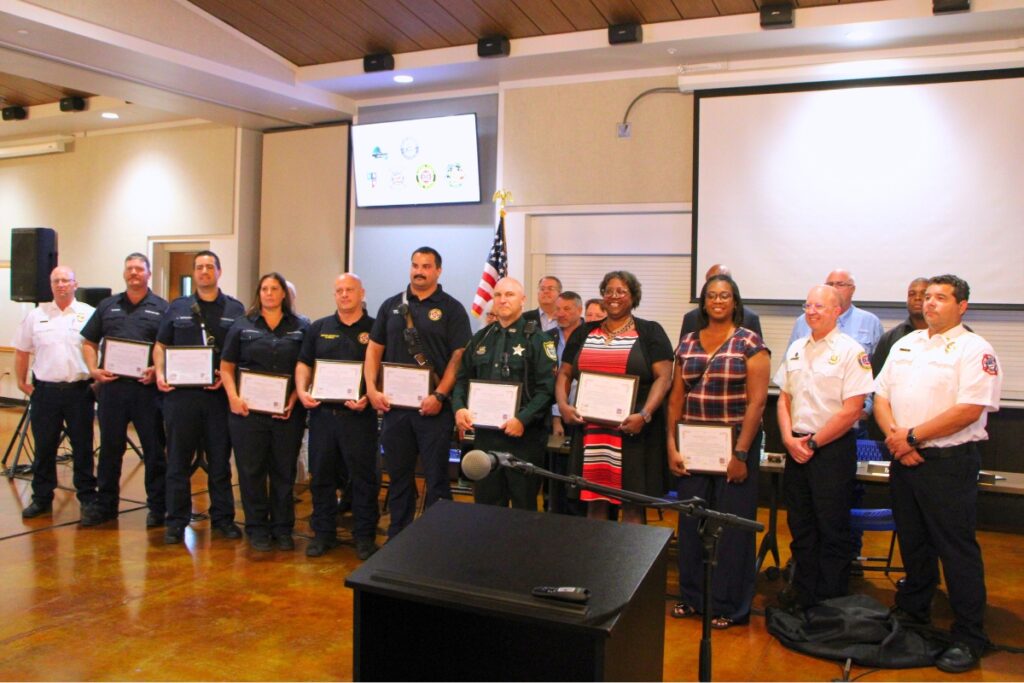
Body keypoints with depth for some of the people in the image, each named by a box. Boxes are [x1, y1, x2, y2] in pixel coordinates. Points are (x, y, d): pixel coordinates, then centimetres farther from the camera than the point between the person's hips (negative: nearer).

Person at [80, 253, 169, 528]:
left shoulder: (161, 308, 4)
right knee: (110, 448, 11)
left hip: (147, 388, -3)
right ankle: (104, 505, 23)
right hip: (112, 385, 3)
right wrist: (94, 370, -1)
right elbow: (89, 343, 15)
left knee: (154, 450, 3)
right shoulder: (108, 306, 14)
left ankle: (157, 507, 13)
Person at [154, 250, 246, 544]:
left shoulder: (235, 309, 5)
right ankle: (176, 521, 15)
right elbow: (160, 345, 14)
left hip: (219, 395, -1)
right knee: (178, 460, 5)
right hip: (180, 392, 1)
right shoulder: (177, 308, 10)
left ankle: (222, 518, 19)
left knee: (220, 459, 8)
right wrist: (160, 373, -4)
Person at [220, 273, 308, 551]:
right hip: (248, 411, 0)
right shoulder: (242, 326, 8)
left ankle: (283, 528, 19)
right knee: (251, 470, 4)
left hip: (287, 412, 0)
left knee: (284, 471, 7)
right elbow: (226, 366, 6)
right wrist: (233, 397, -9)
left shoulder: (300, 327, 7)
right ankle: (257, 529, 17)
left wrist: (295, 398, -9)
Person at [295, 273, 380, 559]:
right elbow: (304, 364, 13)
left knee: (363, 476, 2)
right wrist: (302, 391, -5)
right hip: (322, 411, 4)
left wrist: (369, 397, -17)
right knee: (321, 475, 10)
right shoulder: (319, 328, 13)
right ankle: (323, 533, 23)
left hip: (359, 415, -3)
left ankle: (364, 536, 13)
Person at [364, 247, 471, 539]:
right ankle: (397, 537, 24)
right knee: (398, 475, 13)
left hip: (433, 408, -4)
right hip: (394, 404, 4)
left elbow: (458, 357, -7)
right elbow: (374, 349, 13)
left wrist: (439, 396, -16)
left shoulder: (451, 309, 0)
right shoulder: (391, 306, 12)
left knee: (436, 476, 1)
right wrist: (372, 388, -1)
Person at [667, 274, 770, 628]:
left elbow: (756, 401, -9)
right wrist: (672, 446, 2)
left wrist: (740, 453, -14)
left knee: (732, 525, 3)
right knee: (690, 522, 9)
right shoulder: (687, 343, 9)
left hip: (736, 443, -4)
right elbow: (676, 398, 9)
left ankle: (729, 606, 18)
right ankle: (691, 596, 25)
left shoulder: (750, 343, -4)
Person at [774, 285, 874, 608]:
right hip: (797, 448, 6)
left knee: (832, 530, 3)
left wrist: (813, 443, -12)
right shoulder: (796, 349, 10)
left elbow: (852, 411, -14)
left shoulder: (851, 351, -9)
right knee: (800, 525, 14)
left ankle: (831, 603, 16)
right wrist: (789, 439, -2)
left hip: (833, 448, -6)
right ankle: (802, 594, 28)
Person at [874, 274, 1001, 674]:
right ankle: (911, 615, 34)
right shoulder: (905, 345, 13)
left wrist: (913, 436, -16)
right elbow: (881, 397, 10)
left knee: (957, 551, 0)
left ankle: (969, 639, 10)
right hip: (905, 460, 6)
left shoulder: (974, 350, -8)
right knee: (912, 544, 18)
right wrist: (894, 435, -8)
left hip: (948, 462, -6)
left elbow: (969, 410, -18)